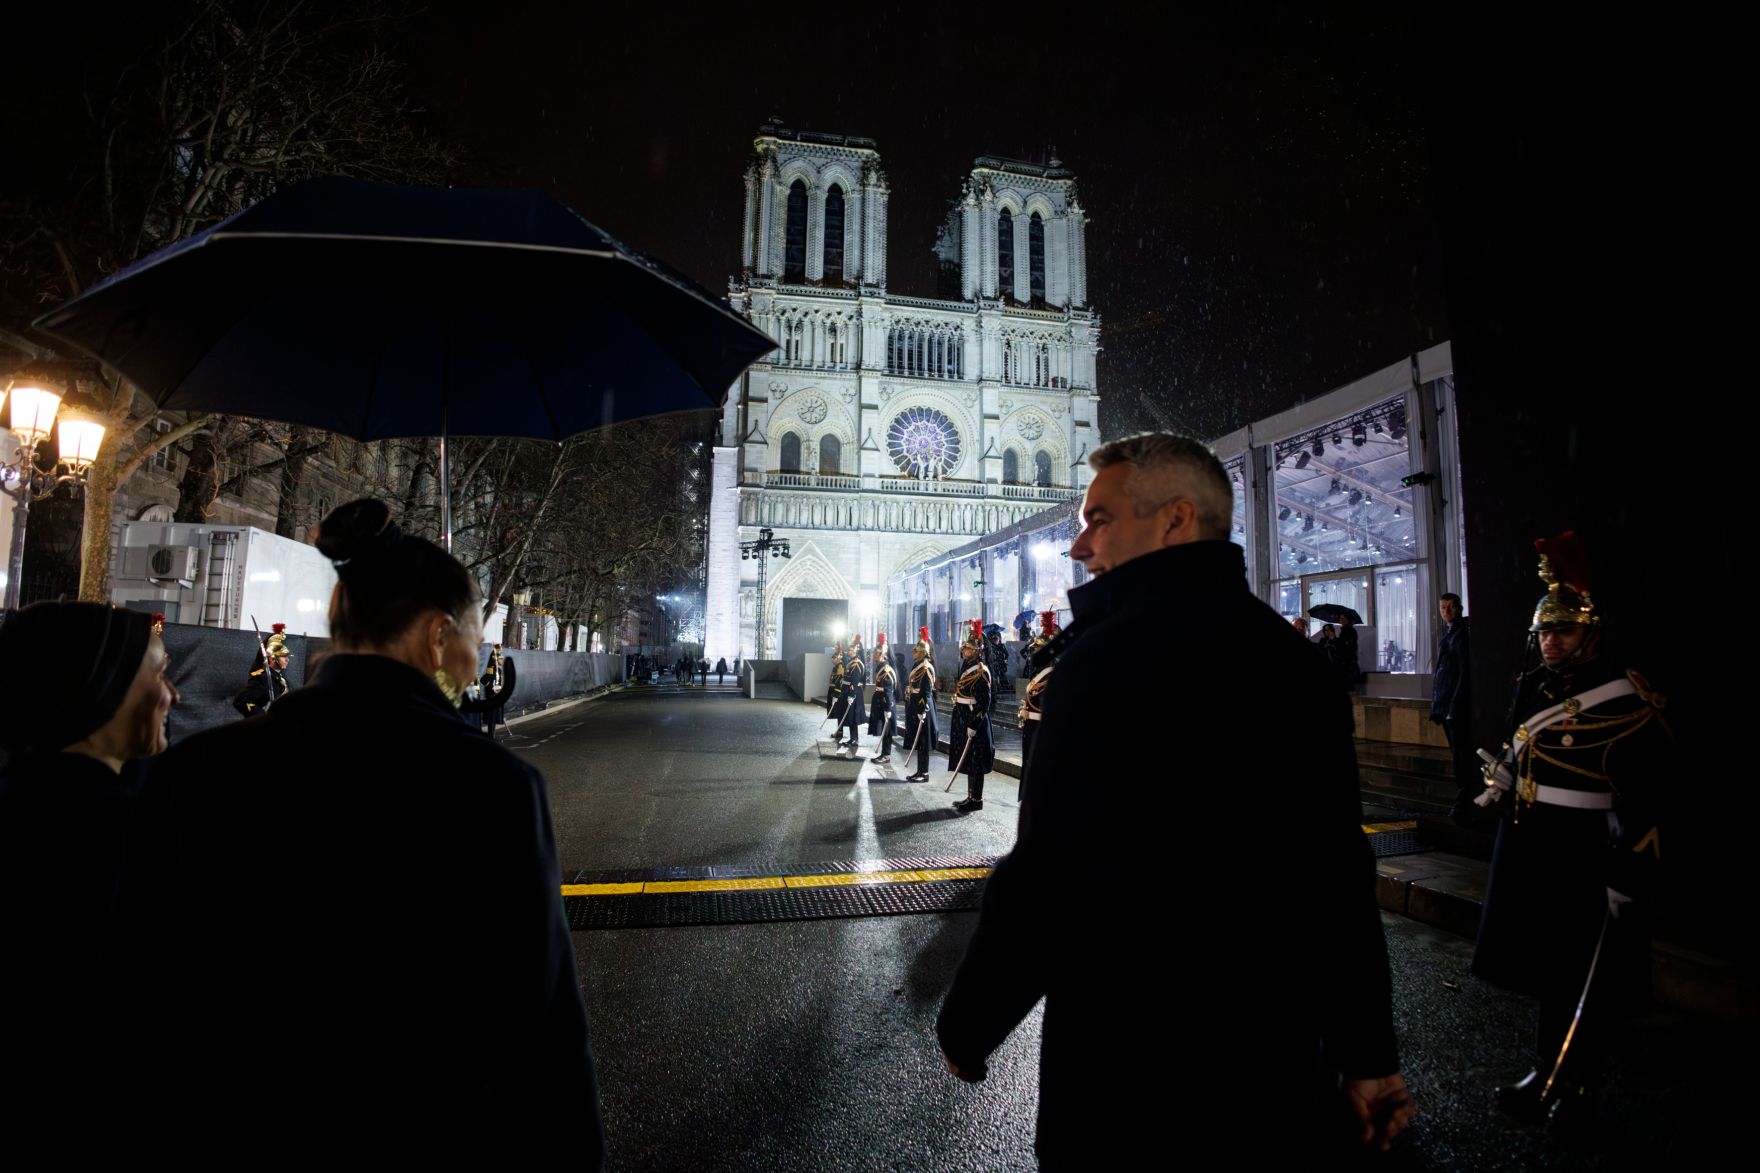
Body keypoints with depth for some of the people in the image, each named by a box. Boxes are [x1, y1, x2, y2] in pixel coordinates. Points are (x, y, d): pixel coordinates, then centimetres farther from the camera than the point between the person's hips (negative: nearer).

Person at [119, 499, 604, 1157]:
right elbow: (543, 1026, -17)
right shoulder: (492, 783, -22)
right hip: (436, 1133, -3)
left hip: (241, 1125, 4)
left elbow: (153, 1007, -2)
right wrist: (577, 1150, -4)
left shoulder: (193, 773, -10)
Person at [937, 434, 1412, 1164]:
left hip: (1136, 1071, -7)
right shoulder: (1296, 658, 2)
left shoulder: (1117, 653, -23)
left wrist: (965, 1027, -9)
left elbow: (1049, 883, -25)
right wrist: (1367, 1055, 15)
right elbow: (1343, 875, 7)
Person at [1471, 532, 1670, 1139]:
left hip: (1589, 860, -6)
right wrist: (1500, 782, 6)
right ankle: (1548, 1074, 33)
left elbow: (1644, 797, -16)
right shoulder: (1533, 688, 6)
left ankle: (1578, 1092, 25)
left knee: (1588, 982, 8)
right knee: (1548, 969, 18)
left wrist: (1629, 874, -17)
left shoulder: (1625, 699, -14)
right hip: (1533, 851, 6)